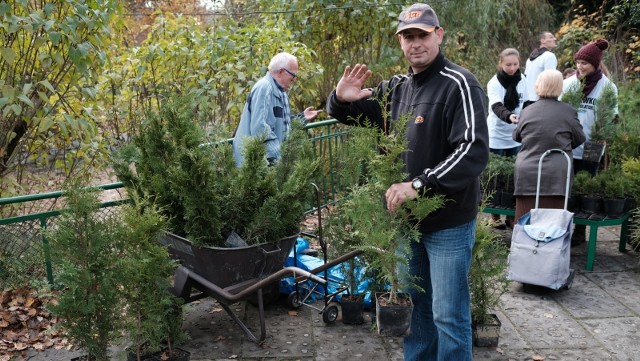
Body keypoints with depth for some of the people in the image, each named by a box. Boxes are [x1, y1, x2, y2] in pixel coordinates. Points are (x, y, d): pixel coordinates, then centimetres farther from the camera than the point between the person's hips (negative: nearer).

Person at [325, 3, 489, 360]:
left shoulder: (458, 84, -14)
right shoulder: (397, 88, 8)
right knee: (416, 303, 22)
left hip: (448, 222, -7)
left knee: (448, 314, 3)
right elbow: (351, 114, 17)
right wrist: (342, 99, -8)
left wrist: (418, 185, -30)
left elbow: (474, 151, -24)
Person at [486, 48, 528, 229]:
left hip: (516, 137, 4)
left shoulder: (522, 80, 1)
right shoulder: (494, 83, -14)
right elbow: (497, 107, -31)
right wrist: (509, 116, -51)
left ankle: (511, 215, 17)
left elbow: (525, 105, 12)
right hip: (496, 136, -4)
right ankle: (495, 215, 16)